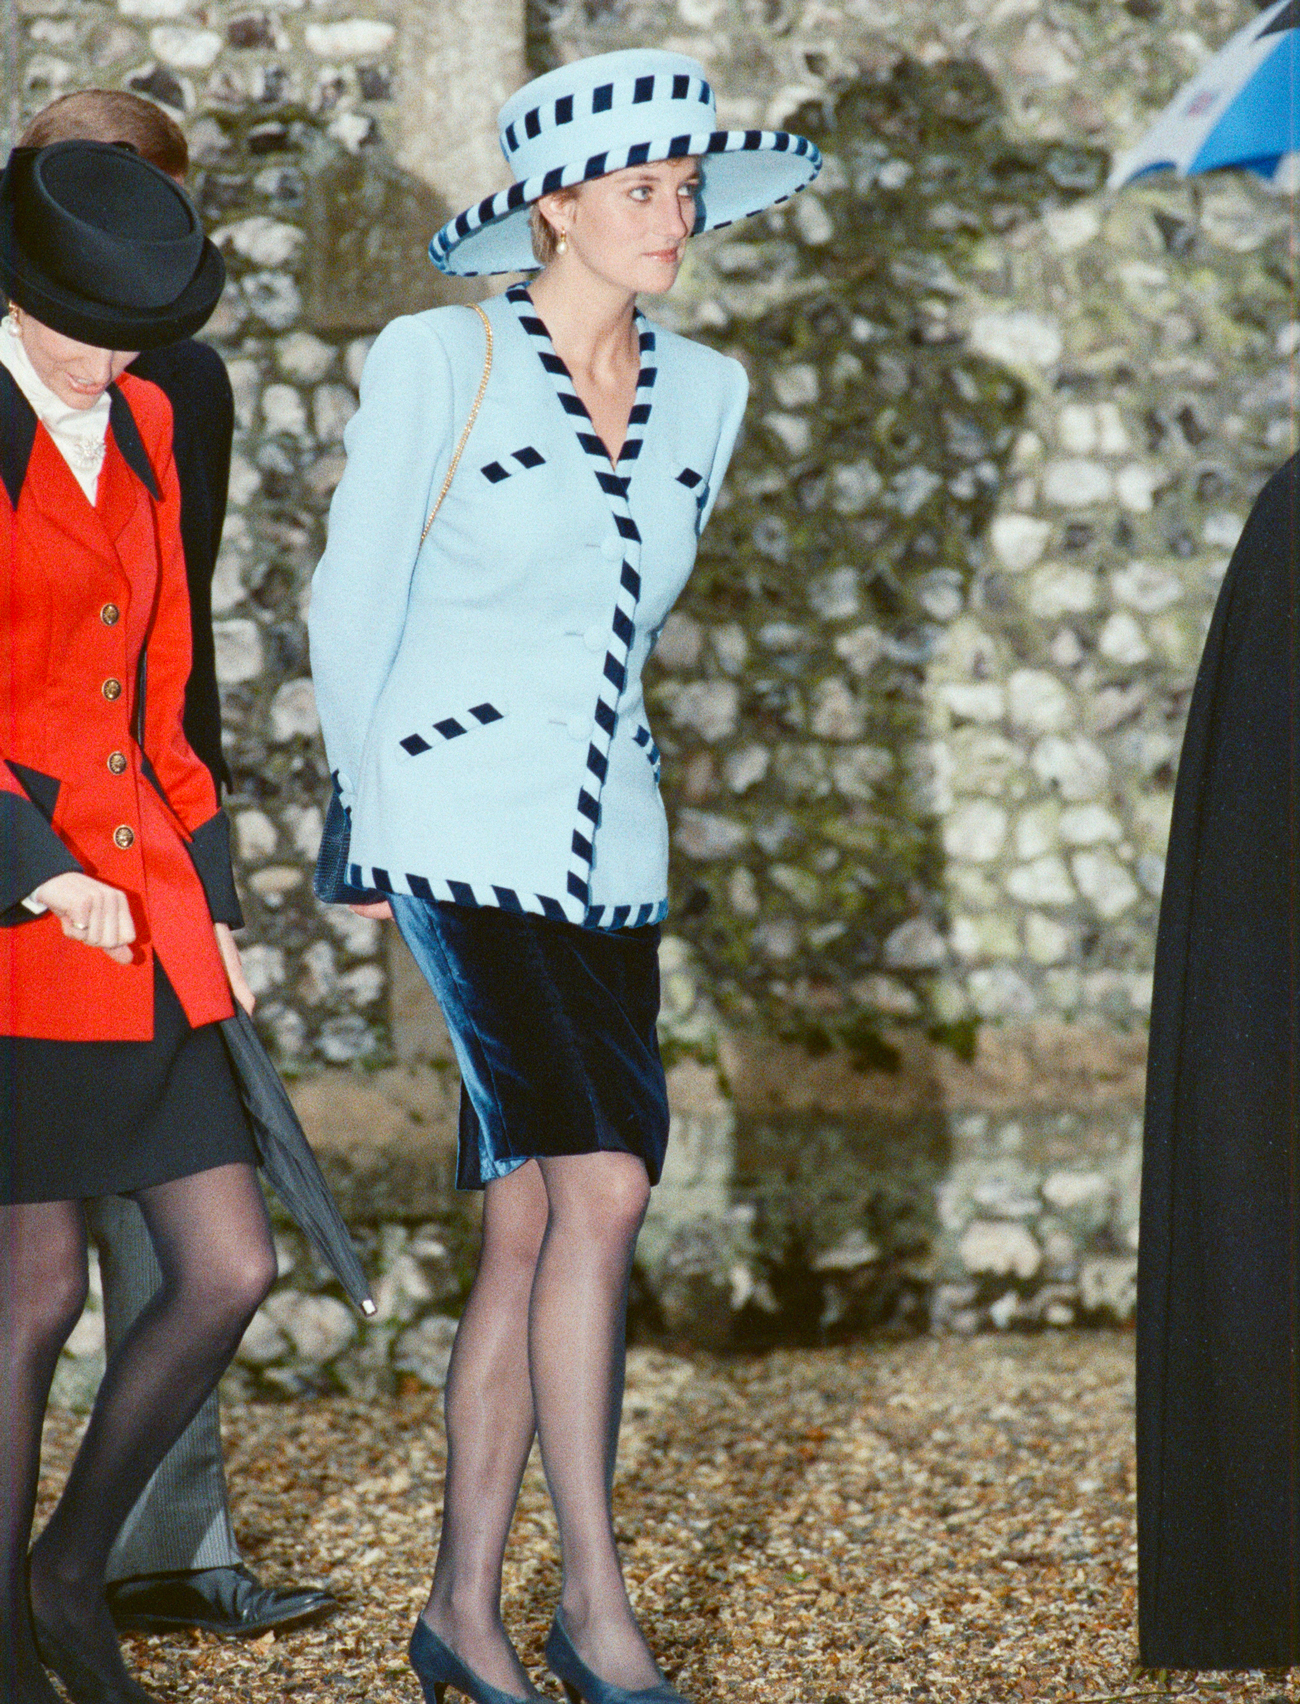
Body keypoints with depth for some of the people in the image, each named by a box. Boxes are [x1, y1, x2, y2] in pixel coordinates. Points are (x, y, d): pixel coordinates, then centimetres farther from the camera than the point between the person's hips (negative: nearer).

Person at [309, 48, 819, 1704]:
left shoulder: (704, 394, 8)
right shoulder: (435, 361, -8)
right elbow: (353, 606, 2)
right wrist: (385, 824, 10)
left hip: (608, 847, 6)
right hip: (464, 833, -6)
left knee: (533, 1224, 5)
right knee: (601, 1184, -16)